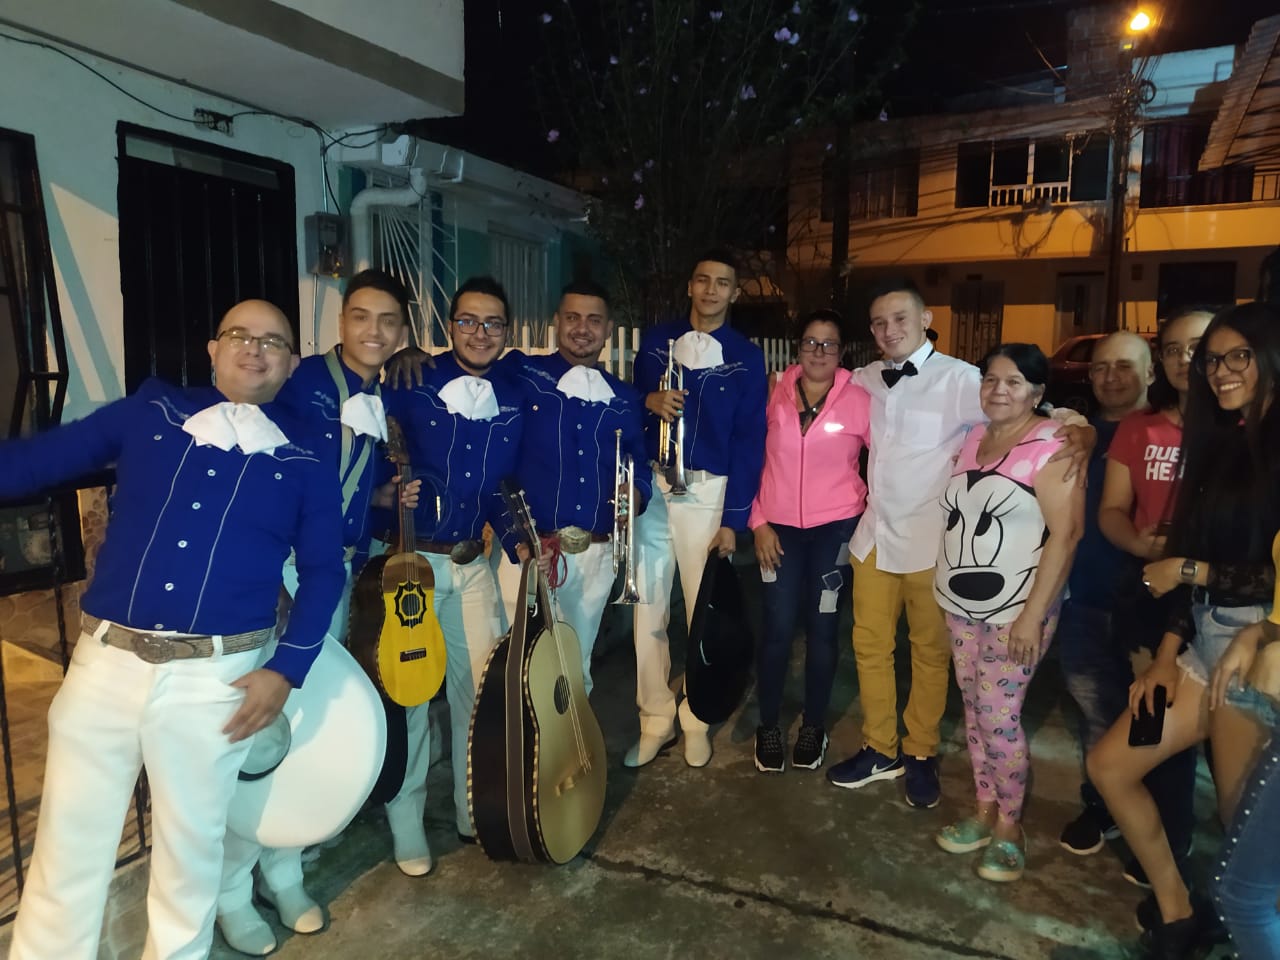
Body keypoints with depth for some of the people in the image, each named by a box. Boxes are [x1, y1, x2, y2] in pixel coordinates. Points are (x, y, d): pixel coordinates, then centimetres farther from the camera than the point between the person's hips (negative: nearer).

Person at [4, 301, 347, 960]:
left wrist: (286, 670, -7)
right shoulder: (150, 411, 6)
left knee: (189, 850, 14)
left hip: (213, 676, -1)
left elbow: (323, 570, 1)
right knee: (65, 853, 13)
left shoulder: (304, 458, 1)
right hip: (105, 659, 2)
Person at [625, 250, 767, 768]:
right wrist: (649, 400, -12)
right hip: (652, 486, 2)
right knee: (648, 612, 4)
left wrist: (733, 518, -6)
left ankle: (696, 721, 24)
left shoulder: (746, 356, 3)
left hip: (708, 492, -1)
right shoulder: (656, 340, 9)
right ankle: (655, 721, 20)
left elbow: (749, 440, 0)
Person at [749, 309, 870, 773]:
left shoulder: (859, 400, -4)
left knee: (821, 626, 9)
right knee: (778, 627, 1)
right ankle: (768, 726, 19)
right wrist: (758, 523, -3)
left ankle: (813, 725, 26)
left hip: (835, 526, 0)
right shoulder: (776, 394, 0)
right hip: (780, 526, 1)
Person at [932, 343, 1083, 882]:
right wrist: (948, 587, 13)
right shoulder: (974, 439, 8)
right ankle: (985, 811, 28)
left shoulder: (1051, 447, -13)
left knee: (1000, 717, -3)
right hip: (961, 604, 7)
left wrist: (1033, 614, -19)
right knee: (974, 711, 13)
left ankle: (1009, 827, 17)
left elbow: (1066, 534, -17)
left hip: (1016, 610, -6)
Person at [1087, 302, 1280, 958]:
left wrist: (1189, 572, -7)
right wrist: (1167, 653, 6)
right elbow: (1193, 557, 10)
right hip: (1206, 644, 8)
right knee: (1109, 764, 9)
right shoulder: (1220, 443, 13)